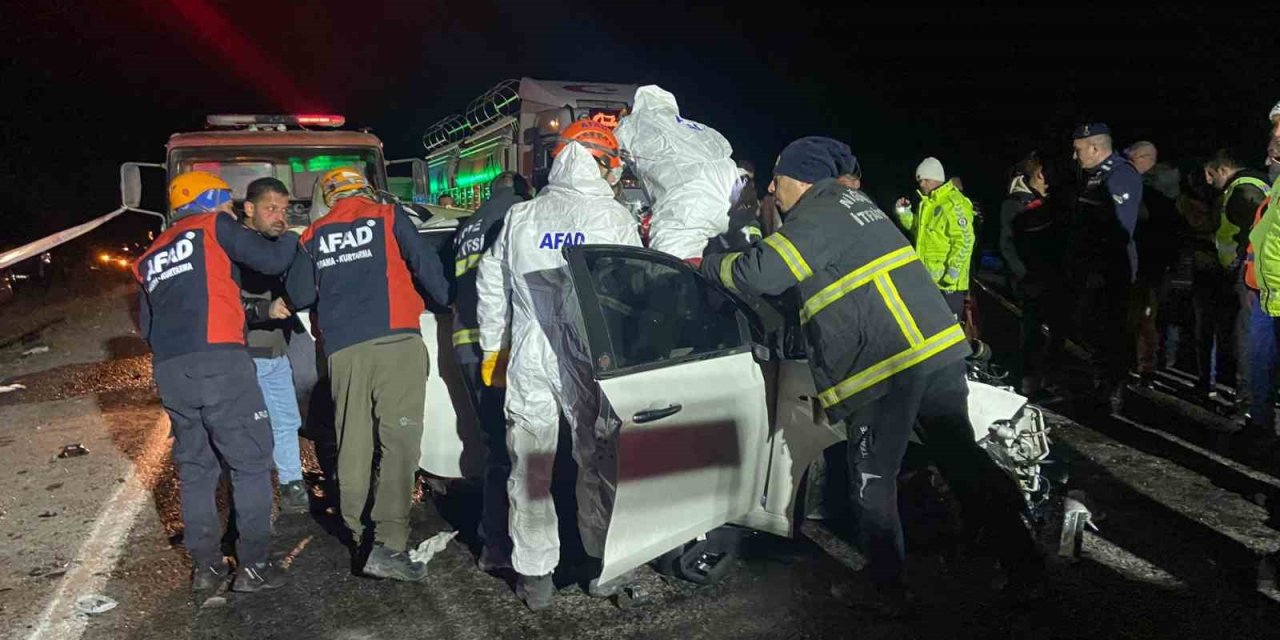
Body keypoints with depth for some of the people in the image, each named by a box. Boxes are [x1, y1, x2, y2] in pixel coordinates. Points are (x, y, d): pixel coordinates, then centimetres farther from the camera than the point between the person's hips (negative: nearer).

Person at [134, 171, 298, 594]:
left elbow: (146, 324, 26)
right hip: (218, 363, -7)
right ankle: (252, 566, -1)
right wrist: (293, 238, 20)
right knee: (250, 463, 0)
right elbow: (271, 260, 1)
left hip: (169, 372, 7)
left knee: (195, 468, 14)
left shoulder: (151, 257, 25)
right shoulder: (214, 227, 7)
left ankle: (205, 566, 16)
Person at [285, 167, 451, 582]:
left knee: (353, 441, 14)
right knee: (399, 438, -9)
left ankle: (354, 528, 24)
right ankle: (388, 544, -17)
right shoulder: (389, 217, 8)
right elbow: (426, 266, 2)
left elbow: (298, 296, 16)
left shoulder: (314, 235, 16)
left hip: (343, 349, 4)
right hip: (395, 340, -4)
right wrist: (449, 301, 17)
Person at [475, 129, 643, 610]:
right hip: (590, 363, -2)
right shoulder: (616, 217, -5)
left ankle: (534, 578, 17)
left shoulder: (520, 217, 4)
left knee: (530, 468, 10)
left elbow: (491, 287, 10)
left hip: (529, 363, 2)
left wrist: (493, 349, 21)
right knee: (597, 464, 13)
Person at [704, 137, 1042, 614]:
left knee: (872, 483, 7)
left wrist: (710, 265, 1)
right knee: (963, 457, 17)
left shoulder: (817, 218, -7)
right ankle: (1023, 562, 23)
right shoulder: (854, 202, 21)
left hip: (886, 368, -9)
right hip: (941, 347, 9)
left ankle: (889, 589, 16)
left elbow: (759, 274, -16)